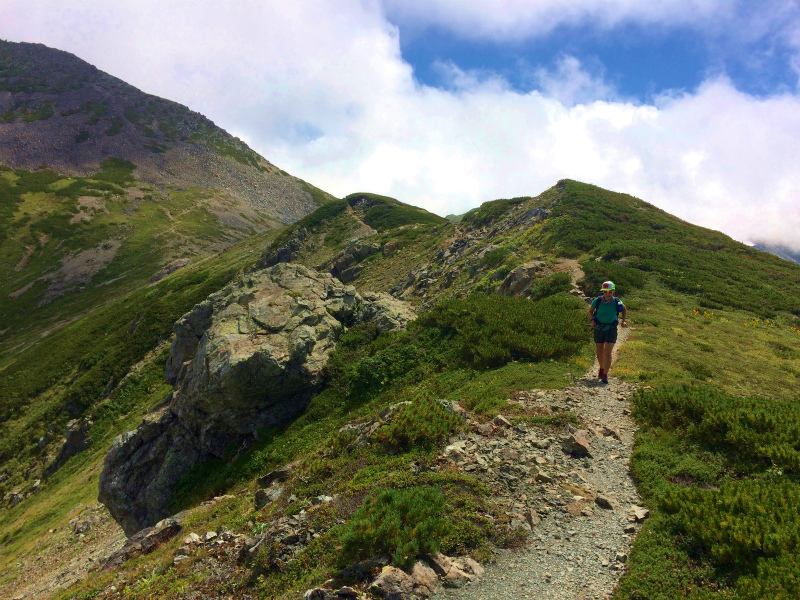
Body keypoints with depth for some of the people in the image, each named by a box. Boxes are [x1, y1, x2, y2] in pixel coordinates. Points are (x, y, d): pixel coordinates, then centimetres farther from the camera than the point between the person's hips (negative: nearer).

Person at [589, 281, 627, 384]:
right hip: (599, 329, 2)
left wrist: (624, 320, -6)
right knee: (600, 352, 15)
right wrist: (592, 320, -15)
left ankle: (605, 375, -5)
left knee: (608, 353, -12)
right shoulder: (597, 300, -16)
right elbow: (590, 311, 2)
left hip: (611, 330, -1)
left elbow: (624, 309, 7)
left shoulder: (617, 302, -16)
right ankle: (602, 368, 42)